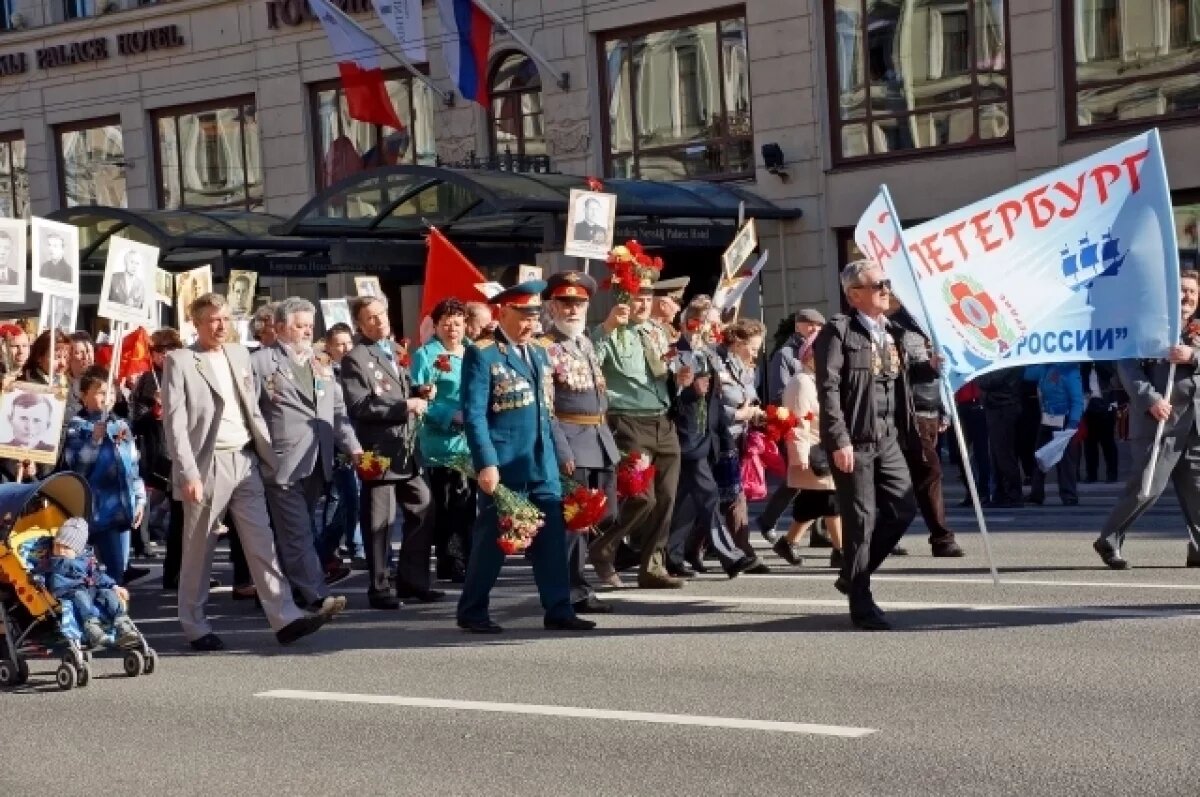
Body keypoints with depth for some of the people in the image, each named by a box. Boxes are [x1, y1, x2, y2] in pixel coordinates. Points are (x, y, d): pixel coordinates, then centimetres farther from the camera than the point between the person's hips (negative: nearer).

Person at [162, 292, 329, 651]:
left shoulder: (240, 354, 13)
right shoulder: (180, 361, -4)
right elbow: (175, 423, -10)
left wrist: (270, 456, 10)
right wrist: (188, 474, -17)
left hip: (245, 461, 5)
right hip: (207, 464, -5)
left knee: (262, 543, 0)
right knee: (199, 550, 4)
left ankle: (284, 618, -4)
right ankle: (195, 627, 15)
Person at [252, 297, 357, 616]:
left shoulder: (322, 367, 20)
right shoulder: (260, 362, -1)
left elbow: (338, 411, 17)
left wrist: (352, 446, 5)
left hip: (317, 464, 7)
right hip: (282, 464, -6)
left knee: (300, 530, 11)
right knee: (297, 533, -9)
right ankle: (317, 596, -15)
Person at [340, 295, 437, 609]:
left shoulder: (399, 351, 17)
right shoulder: (355, 359, -6)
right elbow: (360, 406, -17)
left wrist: (420, 396, 5)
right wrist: (404, 406, -18)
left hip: (408, 450, 7)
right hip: (379, 452, -7)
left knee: (423, 513, 8)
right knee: (380, 522, 0)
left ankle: (412, 580, 19)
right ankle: (380, 587, 9)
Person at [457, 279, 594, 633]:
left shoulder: (539, 354, 16)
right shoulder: (481, 354, -7)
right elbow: (473, 414, -14)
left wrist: (556, 455, 15)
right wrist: (486, 463, -21)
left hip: (543, 465, 7)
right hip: (503, 465, -6)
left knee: (552, 537, 5)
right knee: (493, 539, 1)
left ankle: (558, 610, 11)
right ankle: (472, 612, 12)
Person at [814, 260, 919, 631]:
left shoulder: (892, 333, 17)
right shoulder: (838, 331, -7)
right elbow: (828, 388, -14)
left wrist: (906, 432, 11)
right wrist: (839, 440, -20)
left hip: (887, 439, 7)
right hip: (853, 440, -7)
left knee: (904, 509, 5)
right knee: (861, 519, -3)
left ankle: (853, 575, 22)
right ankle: (861, 603, 6)